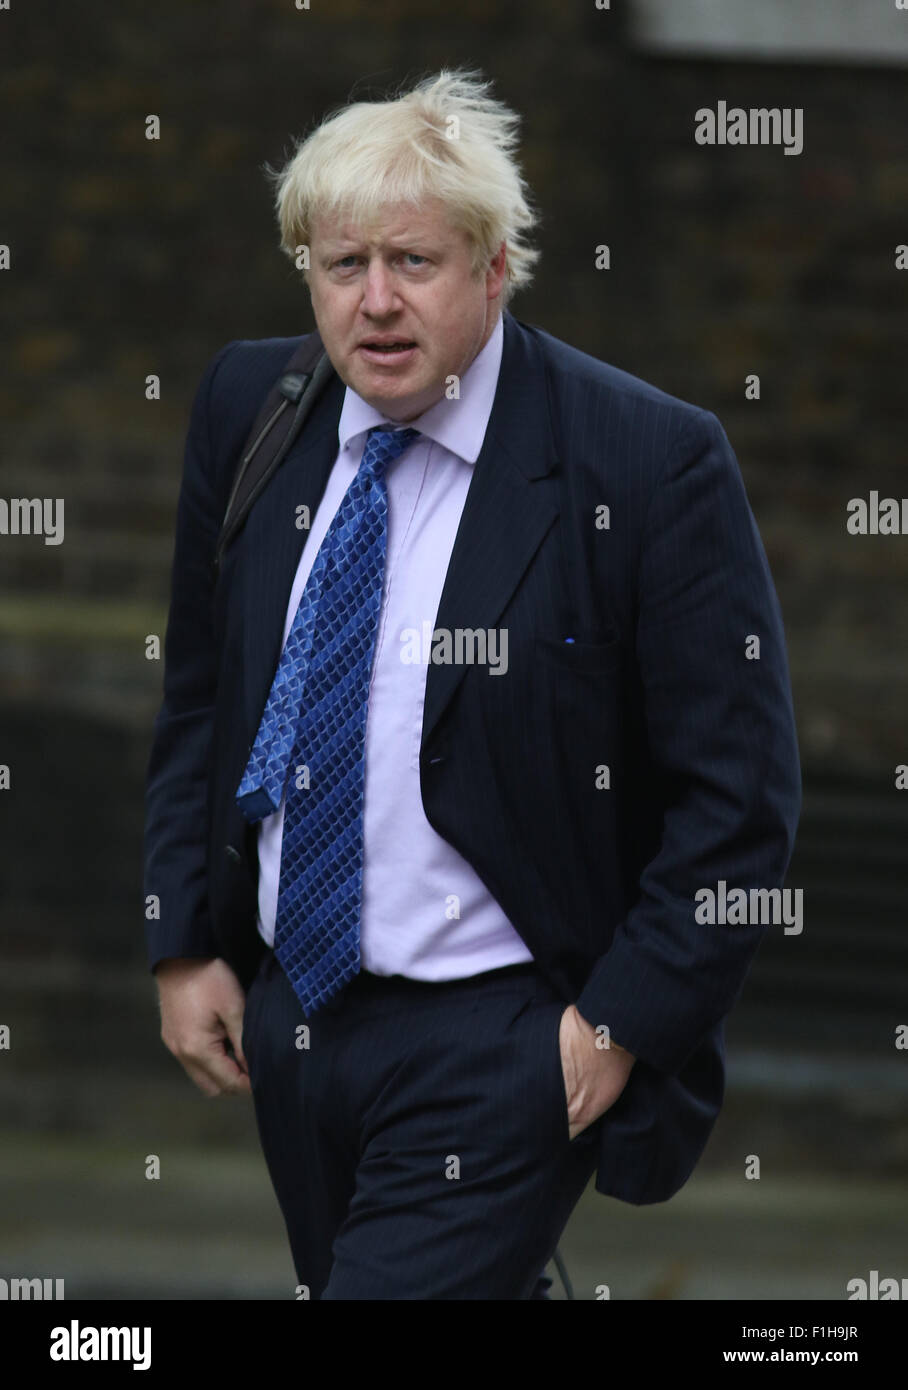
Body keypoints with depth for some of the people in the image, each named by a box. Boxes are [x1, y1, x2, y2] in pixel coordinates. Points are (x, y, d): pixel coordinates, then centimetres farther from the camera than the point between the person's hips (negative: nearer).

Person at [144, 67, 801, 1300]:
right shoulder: (247, 406, 3)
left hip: (496, 1050, -6)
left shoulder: (650, 460, -14)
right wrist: (184, 945, 9)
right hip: (284, 1013, 6)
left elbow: (740, 792, -11)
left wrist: (622, 1025, -14)